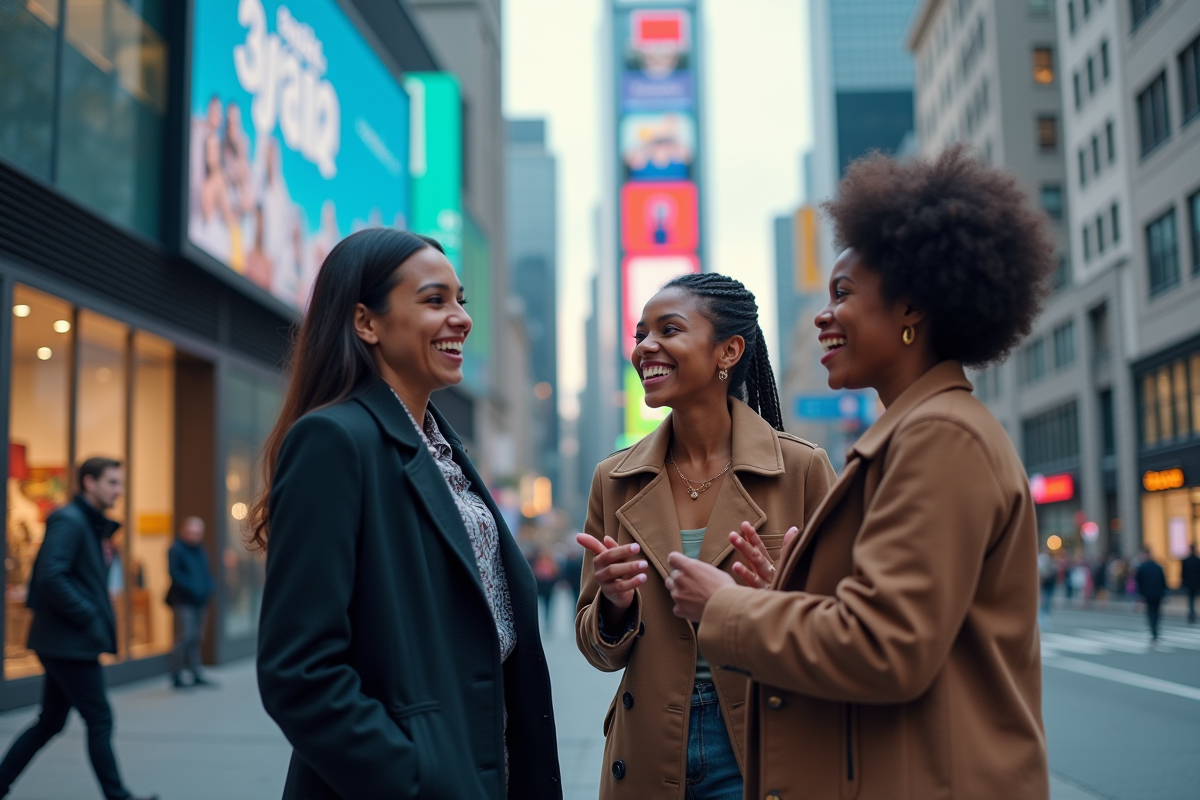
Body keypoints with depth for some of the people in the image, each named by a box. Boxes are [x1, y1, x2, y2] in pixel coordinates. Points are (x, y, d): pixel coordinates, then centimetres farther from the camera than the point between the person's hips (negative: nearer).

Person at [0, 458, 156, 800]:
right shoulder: (68, 521, -14)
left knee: (50, 721, 15)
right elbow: (51, 577, -24)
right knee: (100, 720, -2)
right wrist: (89, 618, -20)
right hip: (70, 643, -10)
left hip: (66, 643, 10)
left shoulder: (89, 524, 17)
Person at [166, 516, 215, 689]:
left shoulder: (200, 550, 15)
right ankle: (177, 677, -5)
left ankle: (196, 674, 16)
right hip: (184, 601, -7)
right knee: (186, 636, -12)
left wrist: (208, 587, 2)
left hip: (200, 601, 7)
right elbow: (174, 573, -16)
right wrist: (192, 588, -22)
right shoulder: (176, 549, -8)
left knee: (196, 637, 11)